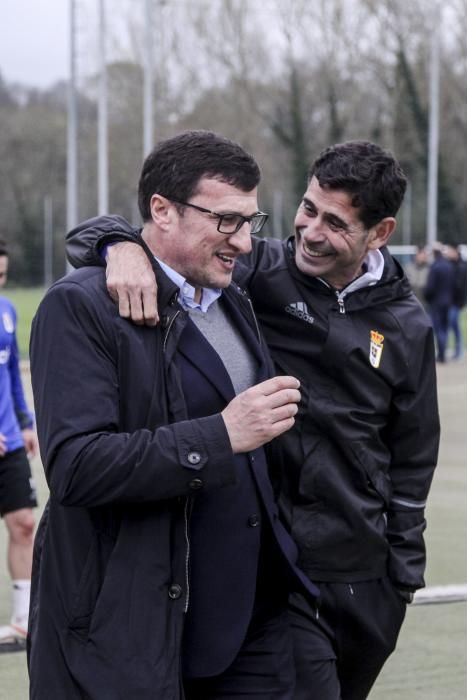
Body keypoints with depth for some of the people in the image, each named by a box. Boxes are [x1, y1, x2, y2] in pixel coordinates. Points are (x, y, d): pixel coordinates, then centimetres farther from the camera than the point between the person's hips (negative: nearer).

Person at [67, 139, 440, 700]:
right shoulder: (256, 274, -8)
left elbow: (411, 462, 12)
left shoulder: (406, 328, 3)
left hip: (363, 581, 4)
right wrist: (123, 246, -33)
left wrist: (403, 578, 11)